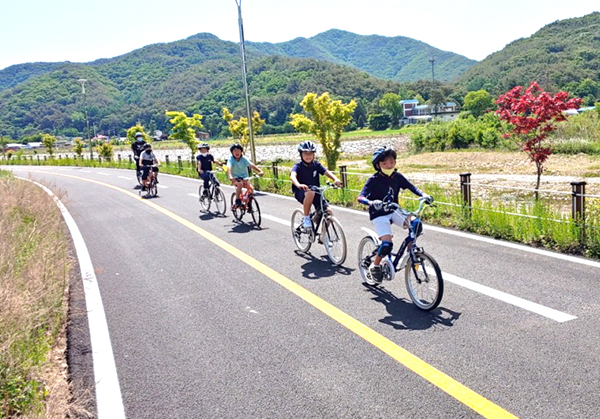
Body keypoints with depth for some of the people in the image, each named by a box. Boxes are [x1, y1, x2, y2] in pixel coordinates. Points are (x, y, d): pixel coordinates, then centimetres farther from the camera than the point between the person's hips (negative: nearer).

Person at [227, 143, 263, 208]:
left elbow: (251, 165, -20)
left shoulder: (244, 159, -6)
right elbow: (229, 168, -29)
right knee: (240, 183, -35)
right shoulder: (231, 159, -12)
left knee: (251, 189, -20)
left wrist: (260, 171, -36)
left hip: (244, 178, 3)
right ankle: (237, 201, -20)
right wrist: (230, 176, -50)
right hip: (235, 178, -3)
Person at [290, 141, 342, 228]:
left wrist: (336, 179, -34)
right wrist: (298, 185, -52)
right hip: (301, 193, -4)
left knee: (328, 211, -13)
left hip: (316, 192, 4)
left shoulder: (316, 165, 1)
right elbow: (293, 176, -30)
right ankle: (306, 218, -21)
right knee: (310, 193, -39)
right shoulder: (298, 166, -10)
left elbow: (327, 172, -12)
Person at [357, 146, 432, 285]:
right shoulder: (373, 180, -14)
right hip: (379, 214, -5)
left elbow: (411, 187, -4)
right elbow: (361, 197, -22)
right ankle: (374, 267, 2)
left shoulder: (397, 177, -1)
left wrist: (423, 194, -24)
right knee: (387, 244, -22)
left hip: (394, 211, 5)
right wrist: (371, 202, -44)